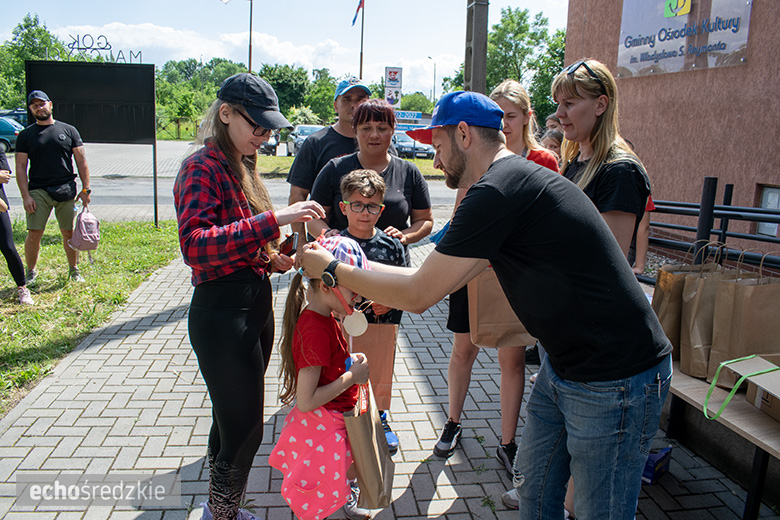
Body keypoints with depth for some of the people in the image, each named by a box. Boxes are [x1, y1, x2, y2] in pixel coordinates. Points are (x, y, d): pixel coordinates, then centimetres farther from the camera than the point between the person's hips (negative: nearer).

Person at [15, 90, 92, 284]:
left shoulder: (69, 130, 8)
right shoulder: (26, 135, 7)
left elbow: (81, 162, 8)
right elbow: (21, 167, 4)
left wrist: (85, 189, 0)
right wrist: (25, 196, -5)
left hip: (66, 190, 0)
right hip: (38, 191, 0)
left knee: (69, 233, 5)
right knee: (34, 234, -3)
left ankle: (74, 270, 21)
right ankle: (31, 272, 14)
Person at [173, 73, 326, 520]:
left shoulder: (242, 168, 14)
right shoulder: (202, 168, -13)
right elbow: (195, 245, -30)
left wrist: (271, 259, 2)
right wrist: (274, 220, -35)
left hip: (256, 306, 9)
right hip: (222, 312, -9)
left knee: (234, 421, 21)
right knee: (245, 430, 0)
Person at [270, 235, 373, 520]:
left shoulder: (323, 317, 0)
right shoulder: (316, 331, -31)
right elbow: (306, 402, -31)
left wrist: (351, 362, 4)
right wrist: (352, 376, -25)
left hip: (336, 419, 10)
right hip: (324, 426, -10)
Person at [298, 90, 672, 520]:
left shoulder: (496, 190, -23)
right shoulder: (519, 178, 10)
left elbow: (419, 295, -18)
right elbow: (440, 277, 16)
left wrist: (332, 269, -6)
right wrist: (364, 273, 16)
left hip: (616, 381, -9)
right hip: (565, 367, 10)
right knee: (534, 483, 21)